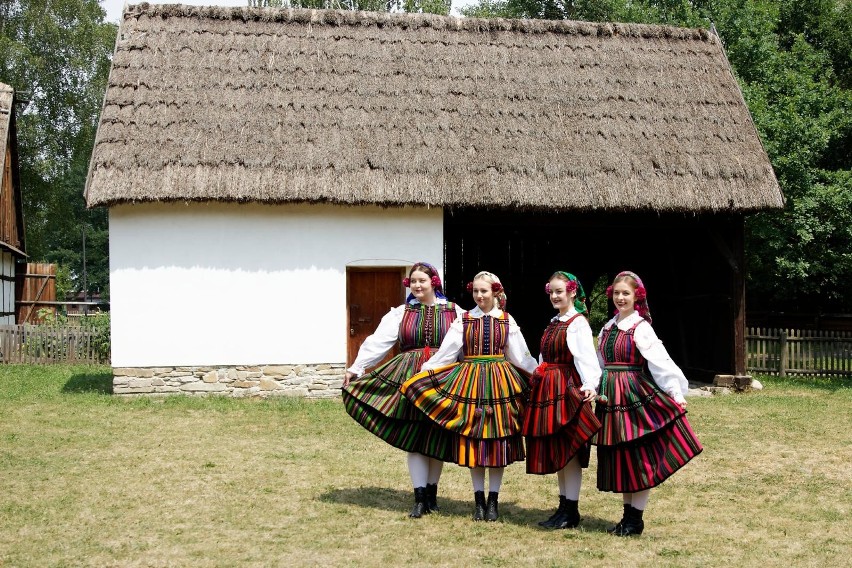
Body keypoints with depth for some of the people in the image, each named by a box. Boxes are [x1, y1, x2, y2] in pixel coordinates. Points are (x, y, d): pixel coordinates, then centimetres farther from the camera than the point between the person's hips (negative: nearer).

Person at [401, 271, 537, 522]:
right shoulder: (463, 320, 3)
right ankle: (479, 501, 15)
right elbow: (445, 353, -1)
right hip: (470, 382, 0)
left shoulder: (507, 321, 6)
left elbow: (521, 356, 8)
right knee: (472, 441, 3)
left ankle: (493, 501, 14)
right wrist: (421, 374, -8)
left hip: (499, 382, 0)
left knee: (497, 441, 3)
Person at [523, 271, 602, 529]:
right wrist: (538, 380, 20)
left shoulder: (578, 323, -9)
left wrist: (590, 385, -36)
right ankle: (564, 506, 19)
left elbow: (586, 356, -23)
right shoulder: (554, 323, 17)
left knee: (568, 450, -5)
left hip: (568, 389, -9)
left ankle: (571, 512, 2)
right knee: (556, 450, 11)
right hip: (548, 389, 9)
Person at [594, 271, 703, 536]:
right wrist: (596, 389, 17)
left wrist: (677, 394, -25)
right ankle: (627, 515, 21)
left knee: (639, 458, -1)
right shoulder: (607, 328, 12)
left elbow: (661, 362, -18)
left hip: (637, 396, -7)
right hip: (612, 399, 7)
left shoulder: (640, 328, -9)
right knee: (620, 459, 11)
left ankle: (636, 519, 8)